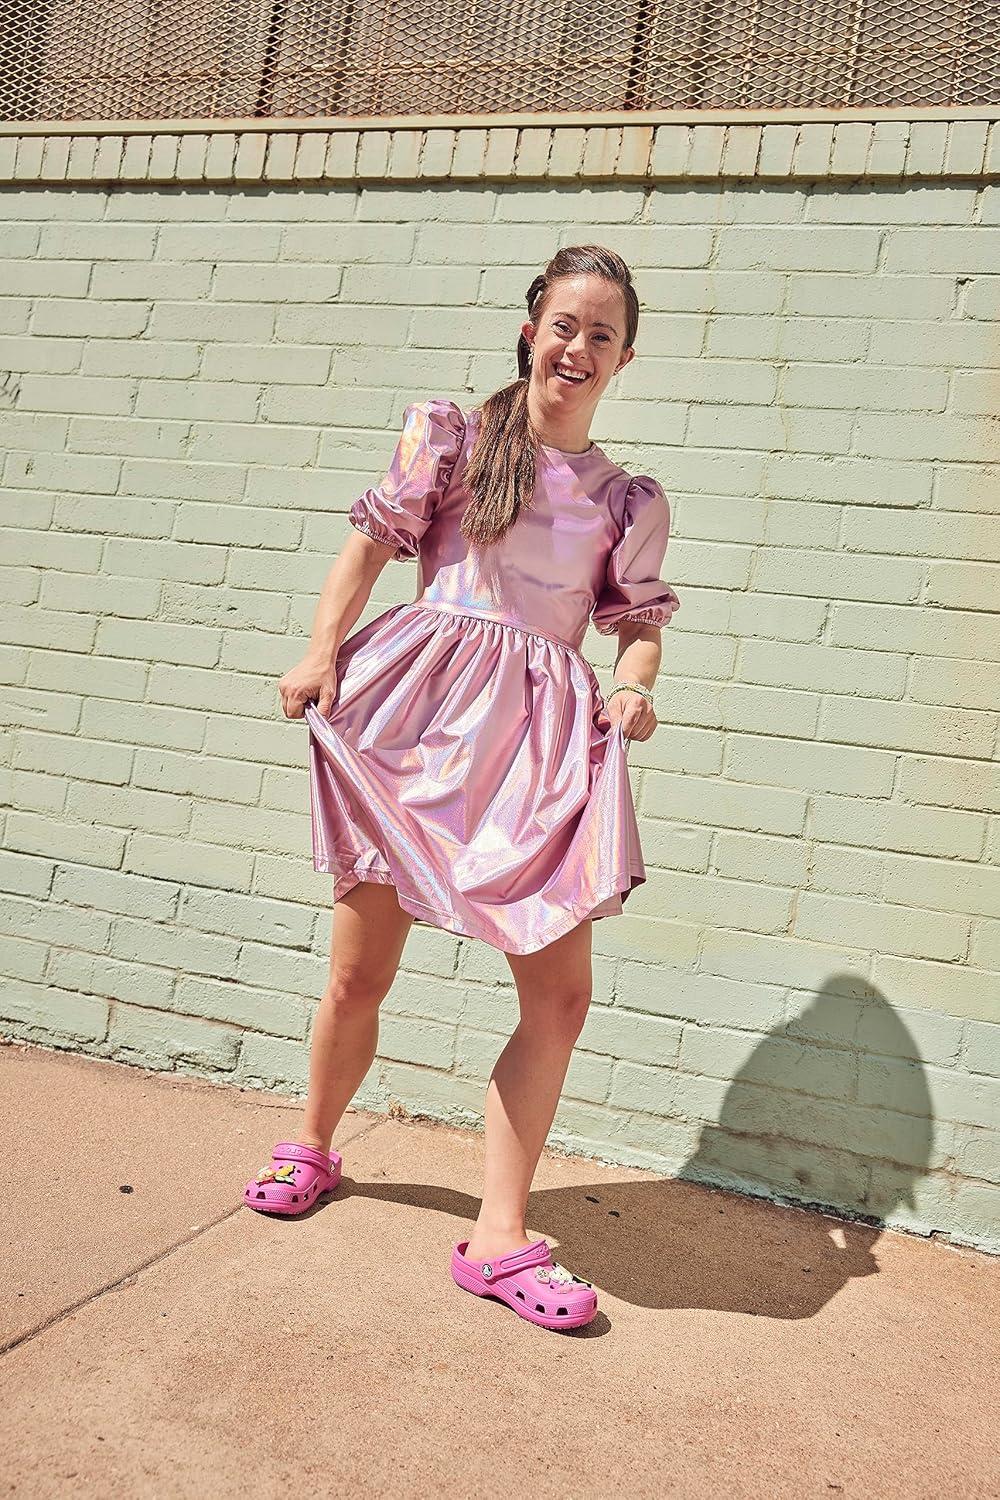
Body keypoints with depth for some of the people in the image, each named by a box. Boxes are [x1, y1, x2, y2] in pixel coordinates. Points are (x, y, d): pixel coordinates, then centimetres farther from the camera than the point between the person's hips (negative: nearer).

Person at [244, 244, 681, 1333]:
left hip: (541, 732, 2)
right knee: (359, 974, 8)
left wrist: (635, 687, -8)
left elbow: (639, 618, 13)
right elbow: (375, 539, 4)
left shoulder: (630, 500, 14)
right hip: (419, 699, -2)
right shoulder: (449, 431, 8)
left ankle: (499, 1239, 11)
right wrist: (324, 646, -9)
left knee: (560, 994, -4)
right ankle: (313, 1147, 38)